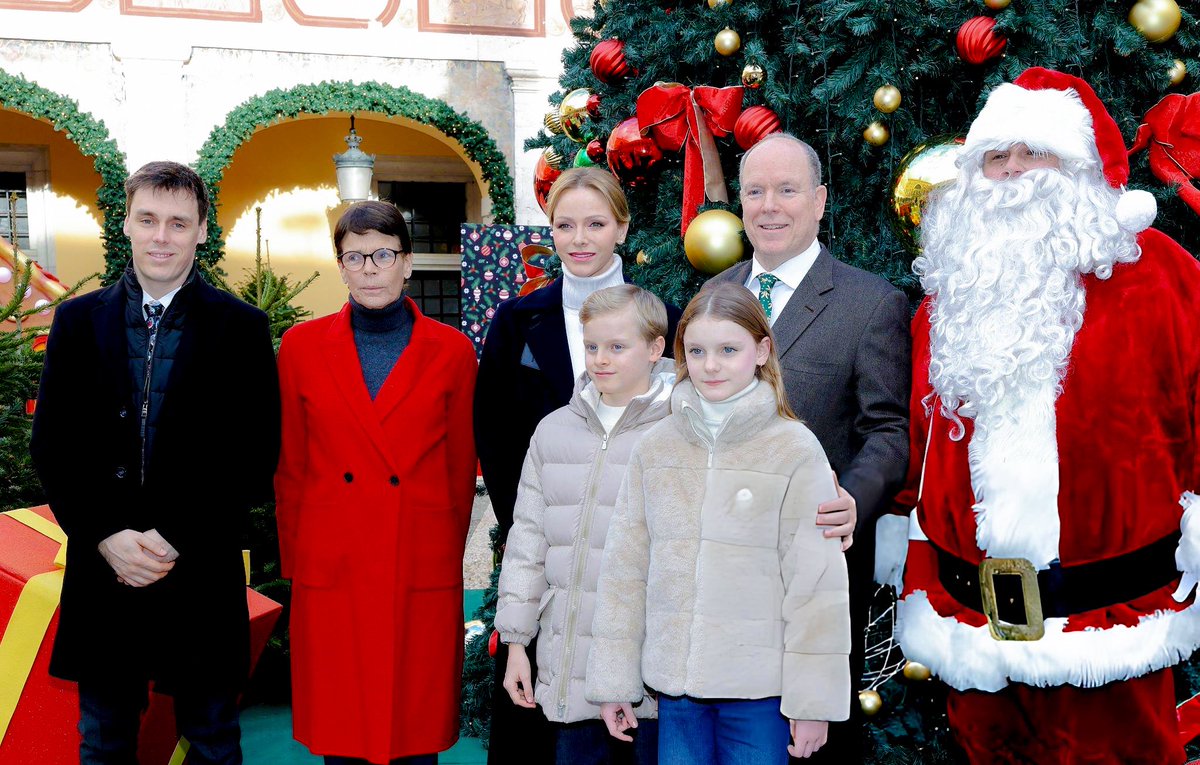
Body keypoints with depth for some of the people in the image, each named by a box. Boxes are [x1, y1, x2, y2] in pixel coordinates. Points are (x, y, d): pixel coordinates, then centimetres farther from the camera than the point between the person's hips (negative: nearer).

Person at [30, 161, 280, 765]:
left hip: (202, 574, -2)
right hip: (102, 567, 2)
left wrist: (178, 538, -13)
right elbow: (52, 445, 3)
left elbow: (255, 454, -5)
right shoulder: (78, 320, 6)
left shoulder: (241, 327, -1)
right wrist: (106, 536, -10)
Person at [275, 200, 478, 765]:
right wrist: (296, 565, 7)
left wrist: (447, 560, 7)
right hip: (331, 576, 1)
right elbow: (291, 469, 8)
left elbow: (461, 470, 6)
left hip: (422, 578, 0)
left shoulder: (451, 351, 1)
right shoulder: (301, 347, 3)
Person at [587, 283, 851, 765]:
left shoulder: (796, 450, -6)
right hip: (675, 685, 3)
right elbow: (624, 568, 5)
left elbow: (818, 585, -6)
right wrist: (612, 681, 5)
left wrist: (814, 702, -7)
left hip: (759, 689, -3)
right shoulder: (655, 447, 3)